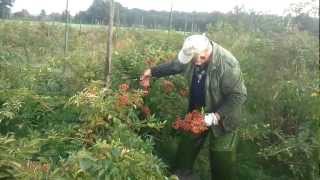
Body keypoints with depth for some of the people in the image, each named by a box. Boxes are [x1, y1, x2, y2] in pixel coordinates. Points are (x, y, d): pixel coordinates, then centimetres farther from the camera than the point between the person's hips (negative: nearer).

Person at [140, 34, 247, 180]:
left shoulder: (228, 65, -36)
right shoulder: (193, 55, -15)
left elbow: (238, 96, -30)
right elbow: (175, 65, 4)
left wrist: (216, 116, -34)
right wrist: (152, 72, 8)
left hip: (222, 114, -6)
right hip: (198, 110, 7)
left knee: (221, 156, 6)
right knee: (188, 143, 21)